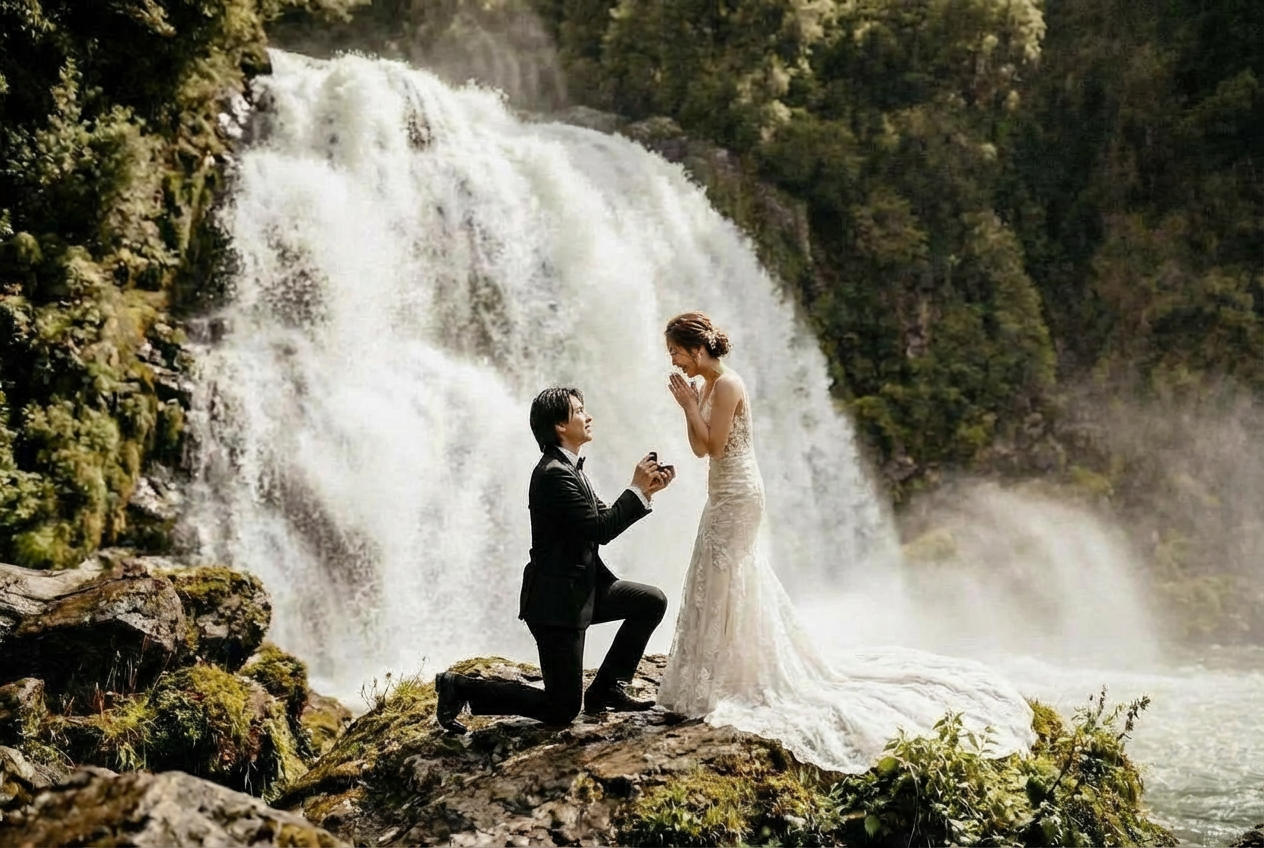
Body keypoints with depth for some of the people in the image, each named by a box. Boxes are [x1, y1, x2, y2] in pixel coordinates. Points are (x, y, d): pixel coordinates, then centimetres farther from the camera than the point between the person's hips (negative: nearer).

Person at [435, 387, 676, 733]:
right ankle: (460, 688, 5)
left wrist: (645, 490, 2)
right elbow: (600, 530, -22)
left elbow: (605, 520, 13)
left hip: (581, 587, 10)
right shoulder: (554, 473, -21)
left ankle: (606, 689, 16)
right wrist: (636, 489, -14)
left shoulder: (569, 468, 10)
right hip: (557, 600, -10)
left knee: (652, 601, 11)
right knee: (562, 710, -3)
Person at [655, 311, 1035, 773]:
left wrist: (689, 404, -15)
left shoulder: (726, 384, -17)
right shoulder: (708, 385, 12)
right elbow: (699, 448, 10)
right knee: (730, 586, 15)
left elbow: (714, 445, -21)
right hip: (727, 495, 10)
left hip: (737, 496, -10)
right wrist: (687, 403, 0)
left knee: (723, 585, -4)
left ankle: (723, 685, 4)